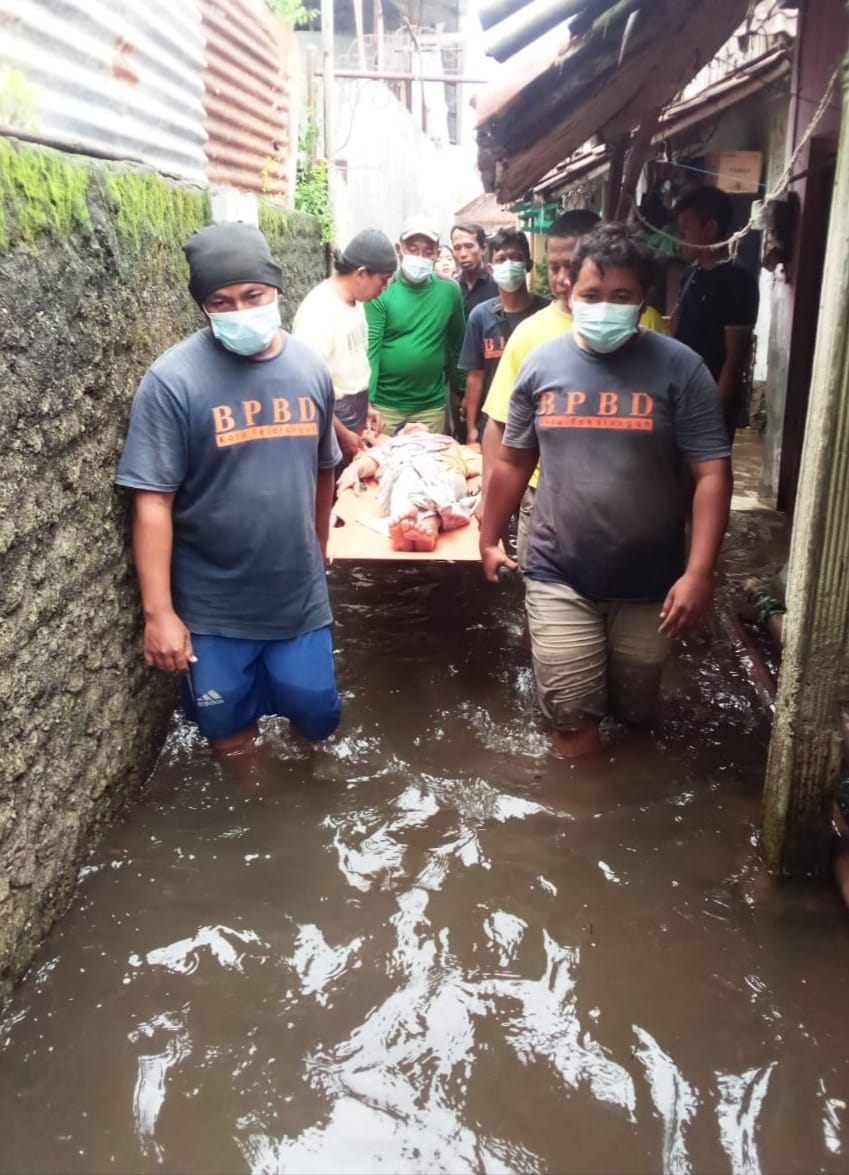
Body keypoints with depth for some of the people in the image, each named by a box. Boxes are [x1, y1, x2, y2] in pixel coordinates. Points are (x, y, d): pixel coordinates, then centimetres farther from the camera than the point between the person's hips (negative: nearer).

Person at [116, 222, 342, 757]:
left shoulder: (310, 367, -2)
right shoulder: (173, 379, -16)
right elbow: (153, 501, -16)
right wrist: (159, 612, -16)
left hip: (300, 595, 3)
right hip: (213, 606, -3)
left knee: (317, 716, 14)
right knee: (230, 726, 15)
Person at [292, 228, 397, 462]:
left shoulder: (355, 302, 5)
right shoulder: (319, 311, -21)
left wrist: (365, 406, 13)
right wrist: (342, 434, -18)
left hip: (355, 417, 8)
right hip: (332, 423, -8)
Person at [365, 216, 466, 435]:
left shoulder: (449, 291, 2)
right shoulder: (381, 292, -6)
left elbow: (458, 344, 12)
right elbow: (371, 350, -10)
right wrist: (367, 402, -17)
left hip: (432, 406, 2)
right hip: (384, 405, -2)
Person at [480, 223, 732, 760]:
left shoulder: (679, 368, -10)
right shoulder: (542, 363, -1)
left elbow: (712, 473, -12)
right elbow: (514, 461, 8)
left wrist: (699, 573, -20)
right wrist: (490, 539, 13)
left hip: (650, 584, -1)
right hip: (559, 579, 1)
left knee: (635, 711, 19)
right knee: (572, 717, 4)